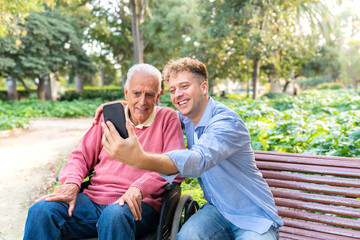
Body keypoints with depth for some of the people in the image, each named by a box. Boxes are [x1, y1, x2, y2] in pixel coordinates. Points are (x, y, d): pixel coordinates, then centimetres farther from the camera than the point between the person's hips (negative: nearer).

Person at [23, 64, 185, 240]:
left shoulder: (167, 118, 5)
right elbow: (82, 156, 17)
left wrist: (139, 188, -22)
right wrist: (71, 183, -5)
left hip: (137, 205, -3)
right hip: (94, 199, 4)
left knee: (115, 215, -38)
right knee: (41, 210, -20)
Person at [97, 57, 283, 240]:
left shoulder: (227, 122, -22)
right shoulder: (187, 118, 0)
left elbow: (200, 159, -41)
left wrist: (141, 159, -56)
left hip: (253, 215, -4)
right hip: (217, 208, 5)